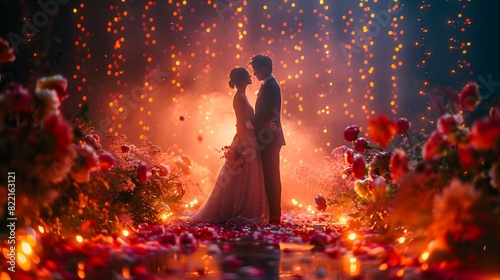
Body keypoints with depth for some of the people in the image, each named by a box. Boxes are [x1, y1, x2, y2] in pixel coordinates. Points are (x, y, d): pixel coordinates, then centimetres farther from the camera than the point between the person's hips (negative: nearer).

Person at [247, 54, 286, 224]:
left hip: (269, 139, -10)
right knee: (270, 176, 11)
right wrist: (253, 123, 6)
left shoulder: (270, 87, -14)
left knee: (270, 176, -7)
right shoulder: (269, 85, 17)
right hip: (269, 139, 10)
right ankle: (273, 214, 15)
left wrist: (250, 124, -12)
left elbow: (266, 113, -23)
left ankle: (273, 215, -2)